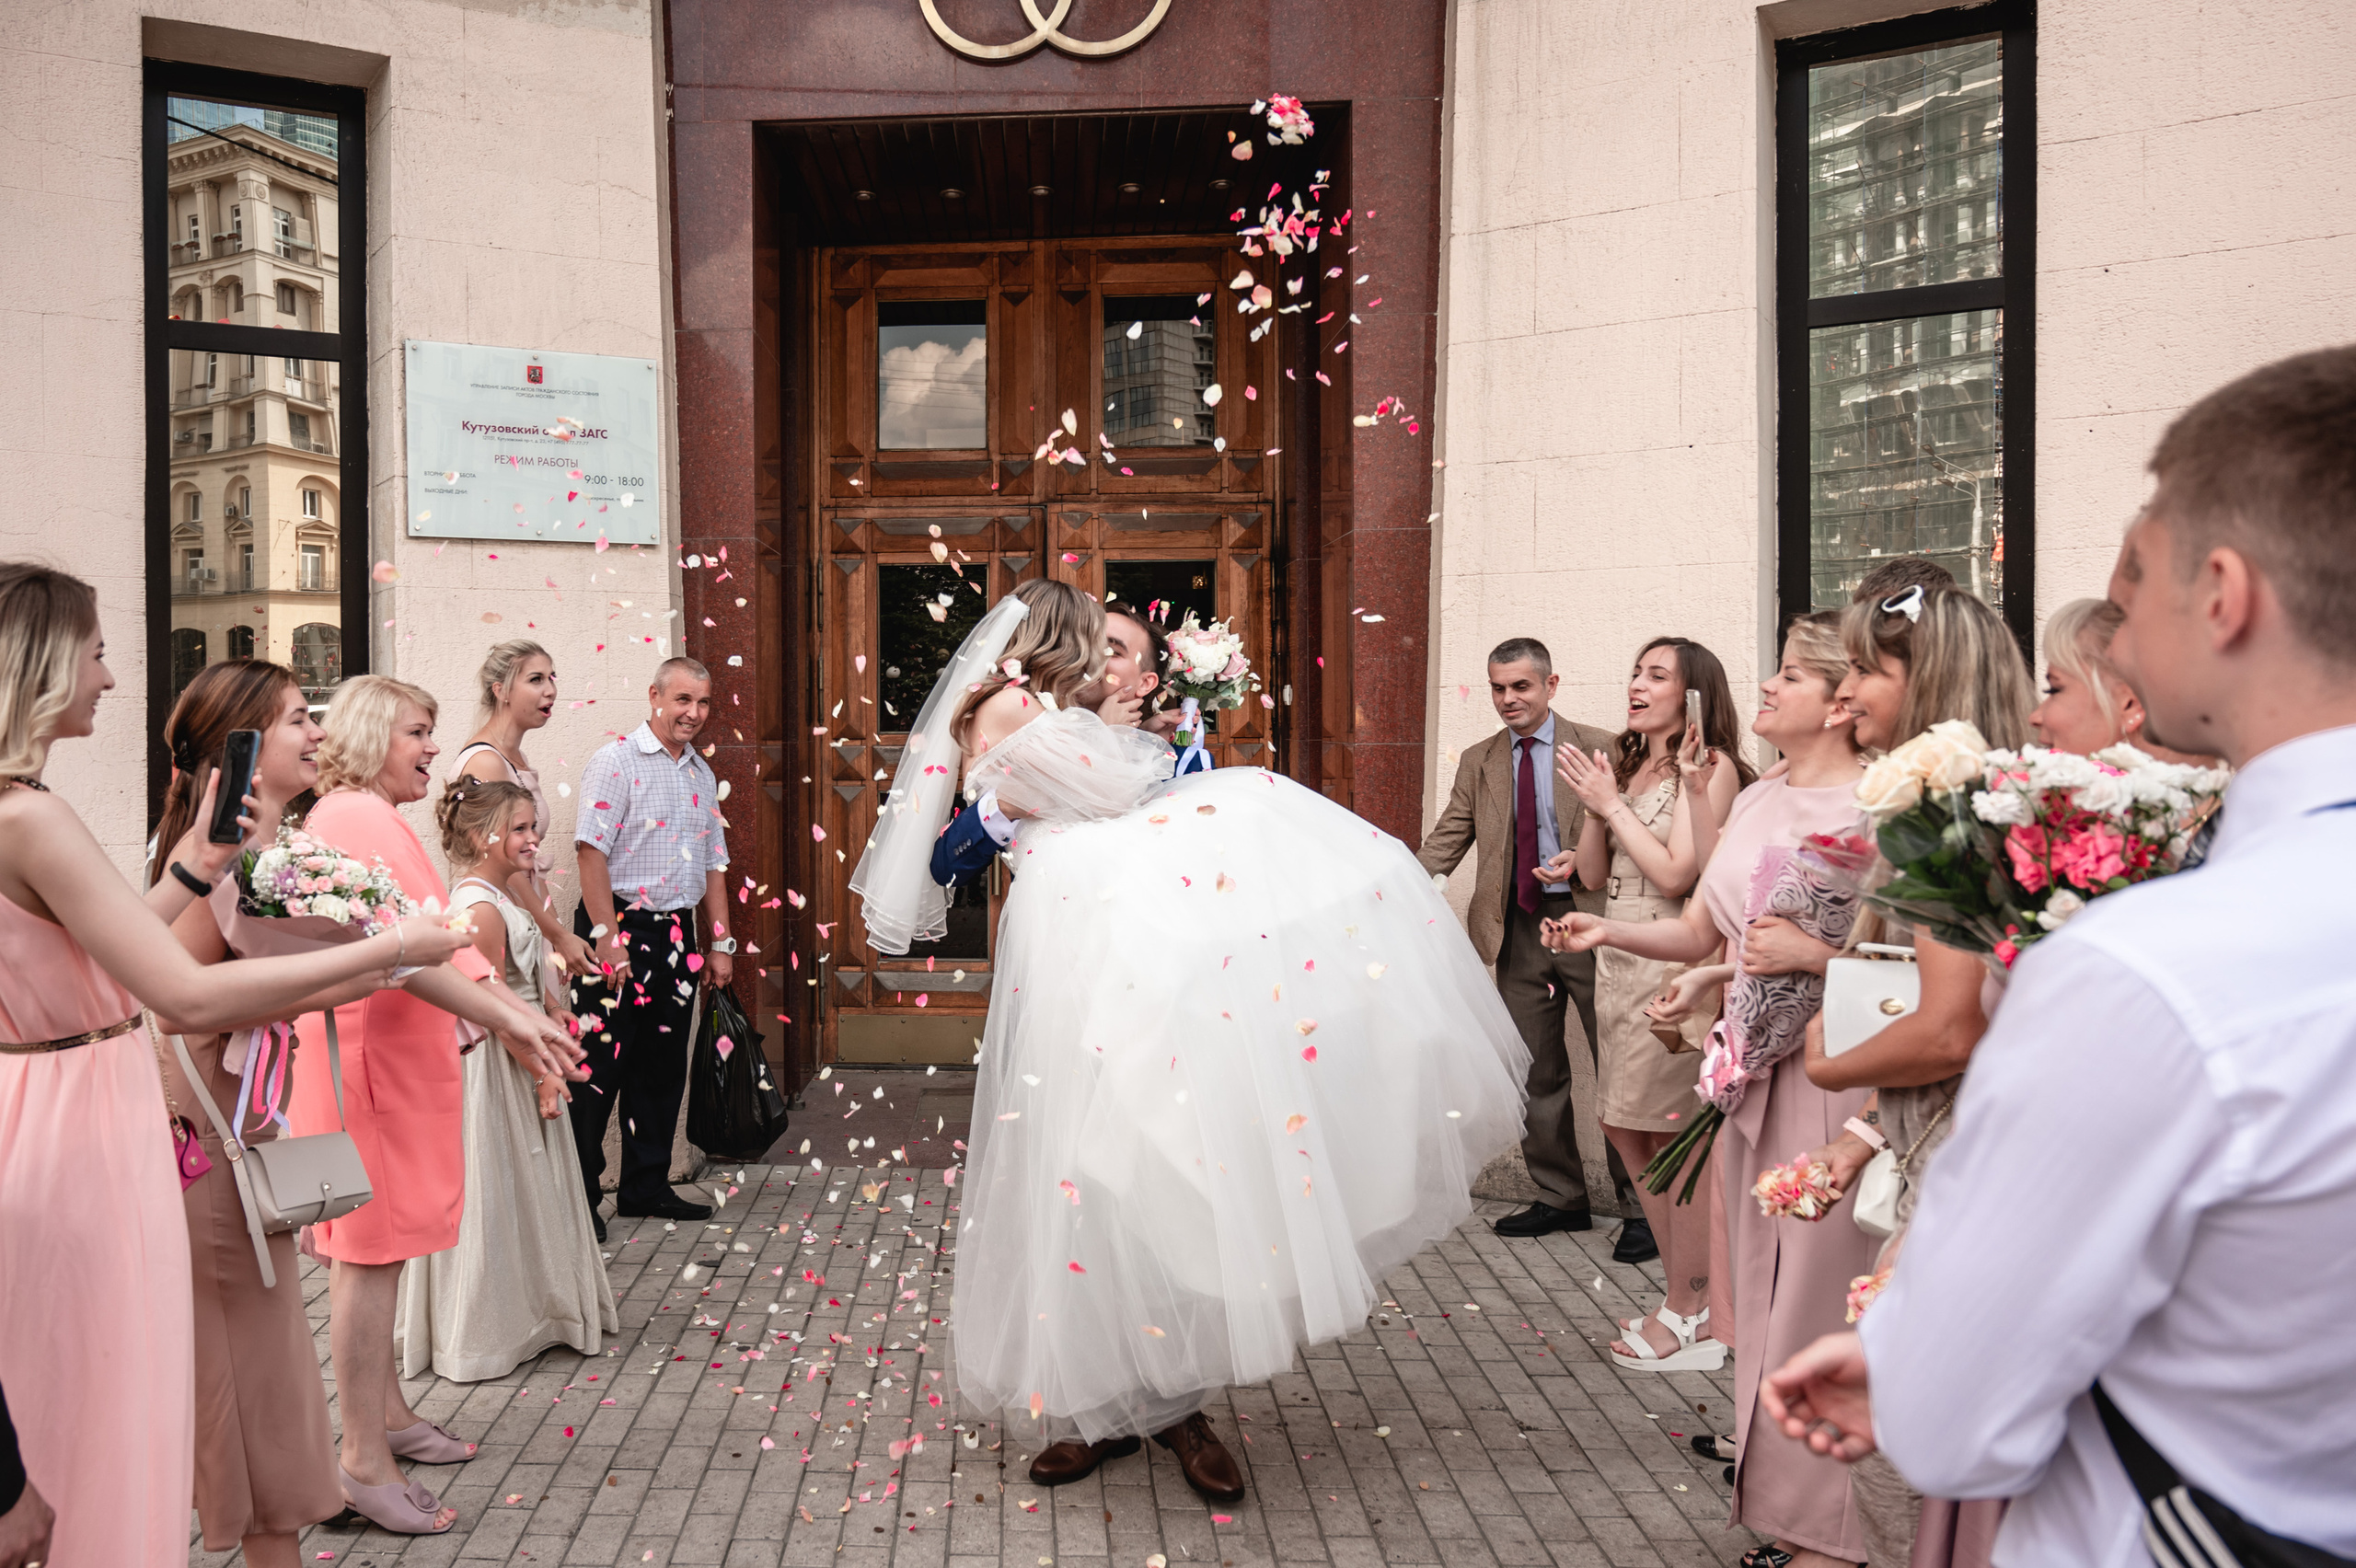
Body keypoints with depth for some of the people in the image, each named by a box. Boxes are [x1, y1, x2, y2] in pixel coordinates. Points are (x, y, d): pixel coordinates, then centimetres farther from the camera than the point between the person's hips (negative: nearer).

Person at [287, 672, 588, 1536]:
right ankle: (365, 1462, 2)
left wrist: (512, 1013, 11)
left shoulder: (373, 818, 18)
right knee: (370, 1250, -5)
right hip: (367, 1059, -11)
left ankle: (386, 1412, 31)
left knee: (379, 1246, 18)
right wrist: (508, 1017, -28)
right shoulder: (358, 818, -17)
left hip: (395, 1054, 11)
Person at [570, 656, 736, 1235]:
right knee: (599, 1067, -4)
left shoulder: (703, 774, 15)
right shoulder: (616, 761, -8)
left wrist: (720, 941, 15)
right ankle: (579, 1197, 6)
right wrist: (608, 938, -20)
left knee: (663, 1068, 12)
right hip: (620, 930, -7)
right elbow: (592, 851, -15)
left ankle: (646, 1187, 23)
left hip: (679, 936, 7)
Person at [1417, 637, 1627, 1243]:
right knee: (1537, 1070, 12)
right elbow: (1447, 839, 6)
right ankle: (1558, 1197, 25)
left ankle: (1640, 1204, 12)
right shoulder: (1477, 762, 11)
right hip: (1519, 929, 4)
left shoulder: (1597, 750, -1)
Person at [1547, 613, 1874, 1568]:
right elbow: (1697, 930, 15)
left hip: (1831, 1080, -8)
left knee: (1816, 1300, 0)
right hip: (1751, 1068, 8)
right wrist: (1605, 932, 1)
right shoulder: (1756, 802, 13)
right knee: (1759, 1291, 15)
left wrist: (1812, 953, -23)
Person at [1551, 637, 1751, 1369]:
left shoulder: (1711, 767, -8)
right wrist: (1595, 803, -3)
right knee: (1629, 1131, 12)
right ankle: (1689, 1301, 25)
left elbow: (1676, 874, -15)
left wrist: (1613, 804, -9)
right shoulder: (1626, 763, 13)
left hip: (1675, 966, -8)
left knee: (1680, 1138, -2)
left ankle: (1691, 1319, 10)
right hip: (1618, 962, 9)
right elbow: (1592, 875, 11)